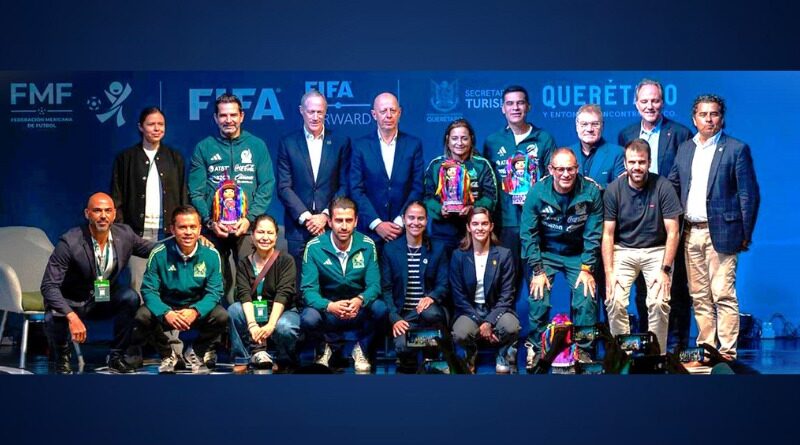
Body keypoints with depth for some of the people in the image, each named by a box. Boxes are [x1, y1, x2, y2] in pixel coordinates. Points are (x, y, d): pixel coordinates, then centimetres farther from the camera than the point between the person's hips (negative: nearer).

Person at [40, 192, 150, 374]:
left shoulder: (125, 234, -11)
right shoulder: (70, 242, -25)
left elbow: (149, 248, 10)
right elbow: (49, 286, -27)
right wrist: (72, 317, -40)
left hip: (105, 300, 4)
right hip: (71, 303, -4)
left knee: (130, 297, -25)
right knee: (53, 320, -34)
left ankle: (116, 357, -8)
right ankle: (62, 357, 3)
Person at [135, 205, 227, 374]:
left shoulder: (211, 255, -11)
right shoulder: (159, 254, -14)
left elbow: (214, 291, -12)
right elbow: (149, 289, -14)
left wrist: (195, 311, -32)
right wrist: (166, 313, -34)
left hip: (198, 310, 0)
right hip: (166, 308, 0)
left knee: (221, 316, -28)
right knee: (143, 315, -30)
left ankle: (198, 353, 2)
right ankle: (168, 354, 0)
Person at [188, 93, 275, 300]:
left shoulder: (257, 146, 9)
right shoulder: (203, 148, 9)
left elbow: (266, 187, 3)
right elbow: (195, 191, 5)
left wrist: (249, 218, -9)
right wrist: (209, 221, -9)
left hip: (247, 226, 0)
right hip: (213, 227, 0)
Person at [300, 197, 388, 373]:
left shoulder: (367, 245, -7)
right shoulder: (314, 247, -12)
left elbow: (374, 284, -11)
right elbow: (309, 289, -16)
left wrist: (360, 300, -36)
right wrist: (329, 306, -38)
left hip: (358, 312, 1)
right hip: (328, 311, -1)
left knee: (380, 308, -31)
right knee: (308, 319, -34)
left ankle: (360, 348, 0)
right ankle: (332, 344, 4)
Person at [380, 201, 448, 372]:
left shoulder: (437, 249, 9)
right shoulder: (390, 249, 7)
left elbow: (443, 285, 5)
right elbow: (386, 288, 3)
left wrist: (431, 297, -19)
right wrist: (395, 318, -11)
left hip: (428, 309, 1)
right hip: (403, 314, -1)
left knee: (430, 312, -38)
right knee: (403, 346, -32)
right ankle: (408, 369, 4)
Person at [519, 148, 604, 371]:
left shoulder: (591, 191, -15)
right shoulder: (537, 192, -15)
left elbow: (593, 234, -10)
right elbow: (528, 233, -10)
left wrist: (586, 269, -14)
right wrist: (537, 270, -15)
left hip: (578, 255, 0)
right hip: (545, 253, 0)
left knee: (586, 300, -15)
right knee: (538, 299, -17)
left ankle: (583, 350, 5)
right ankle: (534, 349, 3)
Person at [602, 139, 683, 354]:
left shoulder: (663, 187, -10)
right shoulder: (613, 190, -5)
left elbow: (672, 232, -8)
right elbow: (608, 234, -2)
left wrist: (665, 270, -15)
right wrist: (609, 272, -11)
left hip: (656, 250, -1)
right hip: (623, 250, 1)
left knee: (659, 302, -21)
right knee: (614, 301, -18)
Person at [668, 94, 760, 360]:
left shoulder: (737, 149, -2)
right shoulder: (685, 150, 14)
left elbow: (749, 195, -4)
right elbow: (672, 187, 18)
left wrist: (746, 235, -7)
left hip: (720, 232, -5)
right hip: (691, 233, 5)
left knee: (723, 296, -6)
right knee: (699, 297, 9)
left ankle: (727, 353, -2)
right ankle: (705, 348, 16)